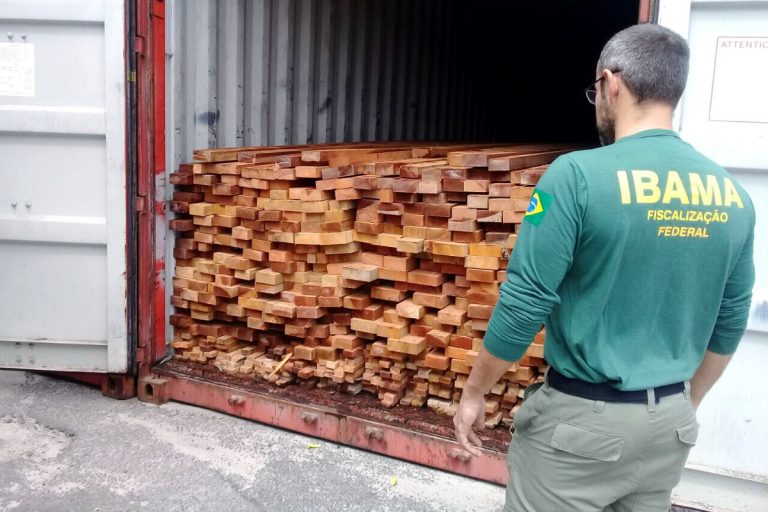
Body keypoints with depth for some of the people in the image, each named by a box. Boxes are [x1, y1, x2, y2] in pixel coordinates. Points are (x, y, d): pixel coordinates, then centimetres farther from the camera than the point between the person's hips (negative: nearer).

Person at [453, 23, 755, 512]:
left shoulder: (579, 174, -18)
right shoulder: (732, 195, 1)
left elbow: (525, 302, -17)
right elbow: (730, 323, 9)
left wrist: (474, 392, -4)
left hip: (582, 416, -5)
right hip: (671, 423, 6)